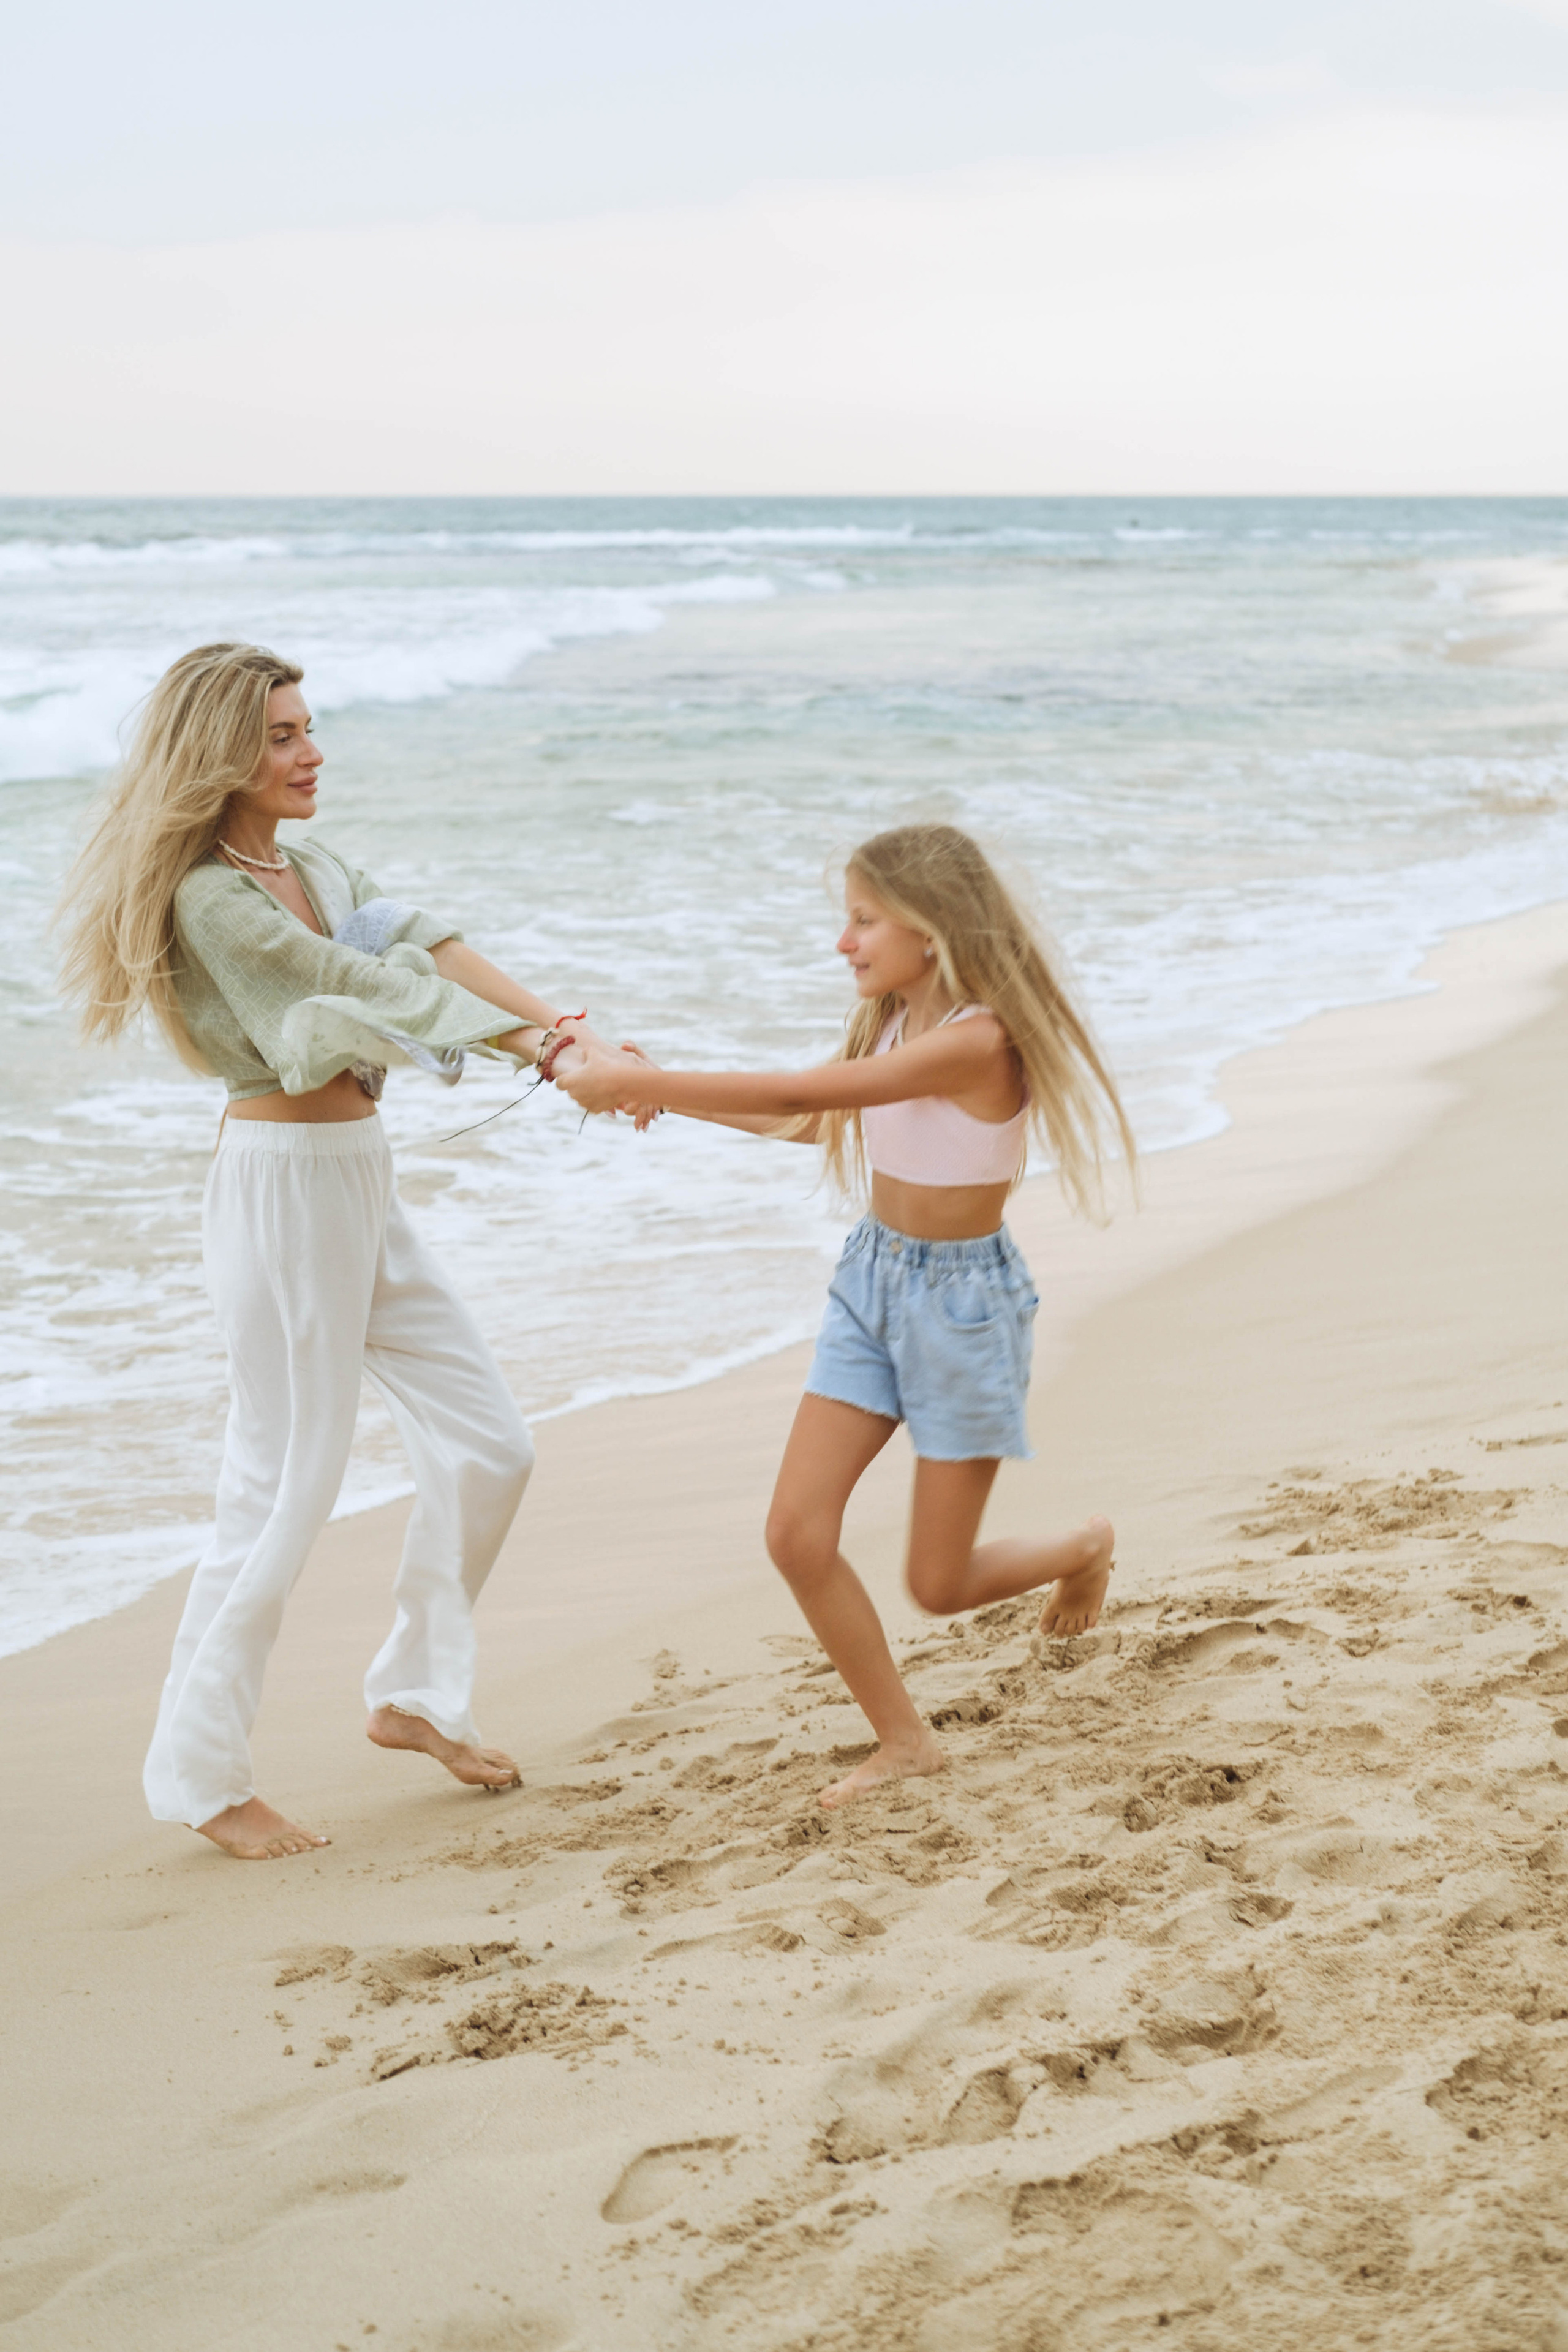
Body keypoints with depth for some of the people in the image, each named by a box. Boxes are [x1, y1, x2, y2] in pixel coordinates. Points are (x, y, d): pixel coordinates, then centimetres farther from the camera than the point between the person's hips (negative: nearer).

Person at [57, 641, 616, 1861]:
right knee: (286, 1486, -4)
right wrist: (540, 1050, -19)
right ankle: (202, 1772, 9)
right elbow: (366, 986, -18)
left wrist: (553, 1023, -18)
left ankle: (418, 1692, 29)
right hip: (284, 1182, -9)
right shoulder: (212, 900, -15)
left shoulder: (318, 868, 12)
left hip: (363, 1184, 9)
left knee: (489, 1448, 12)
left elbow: (433, 947, -3)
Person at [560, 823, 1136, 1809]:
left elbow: (797, 1095, -28)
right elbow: (806, 1122, 12)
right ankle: (904, 1740, 14)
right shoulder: (894, 1024, 3)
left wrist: (637, 1083, -25)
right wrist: (648, 1087, 3)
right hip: (873, 1278, 7)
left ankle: (1085, 1548, 36)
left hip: (963, 1297, -7)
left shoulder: (975, 1041, -25)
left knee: (940, 1583, 4)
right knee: (797, 1534, -3)